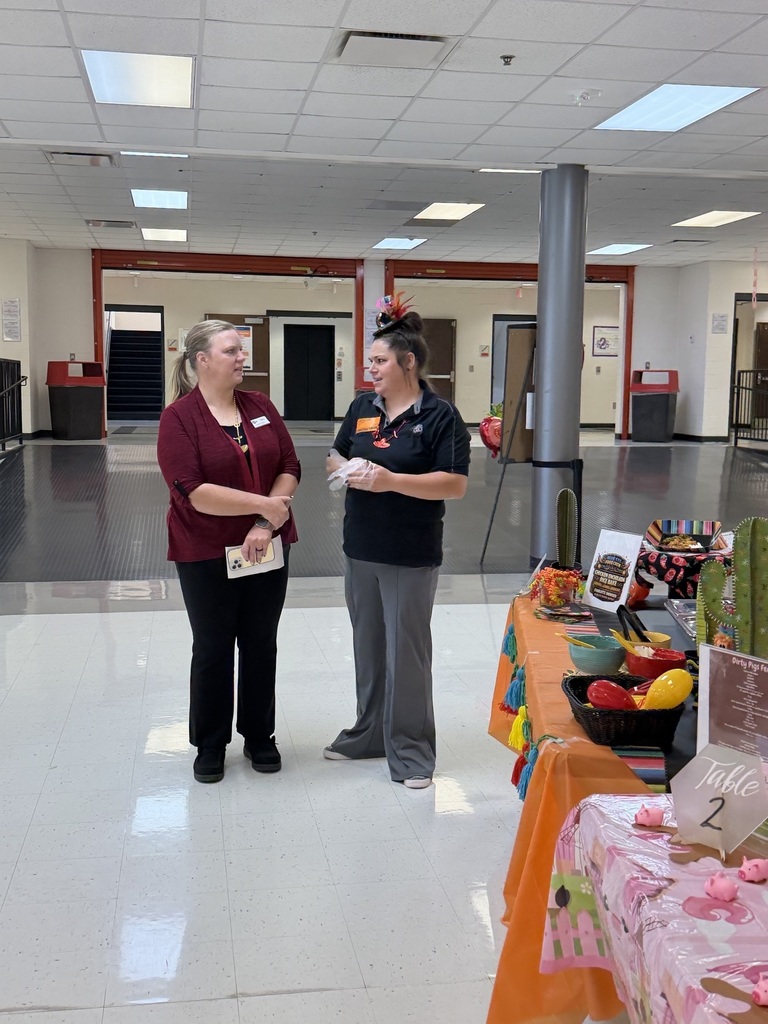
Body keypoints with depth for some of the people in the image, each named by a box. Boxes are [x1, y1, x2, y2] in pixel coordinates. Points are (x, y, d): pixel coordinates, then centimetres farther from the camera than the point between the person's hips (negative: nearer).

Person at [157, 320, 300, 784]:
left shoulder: (260, 405, 3)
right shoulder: (179, 417, -11)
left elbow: (289, 468, 0)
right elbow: (193, 492, -20)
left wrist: (266, 525, -14)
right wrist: (263, 505, -19)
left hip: (267, 548, 4)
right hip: (207, 554, -4)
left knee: (261, 644, 13)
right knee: (213, 649, 8)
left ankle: (260, 736, 29)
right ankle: (210, 744, 25)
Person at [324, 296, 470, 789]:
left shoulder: (440, 415, -10)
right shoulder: (363, 406, 8)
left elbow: (456, 484, -16)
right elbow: (336, 456, 18)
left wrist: (391, 480, -24)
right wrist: (346, 468, -6)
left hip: (411, 556, -6)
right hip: (361, 549, 6)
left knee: (406, 650, 1)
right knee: (368, 646, 17)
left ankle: (411, 750, 14)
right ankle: (370, 733, 33)